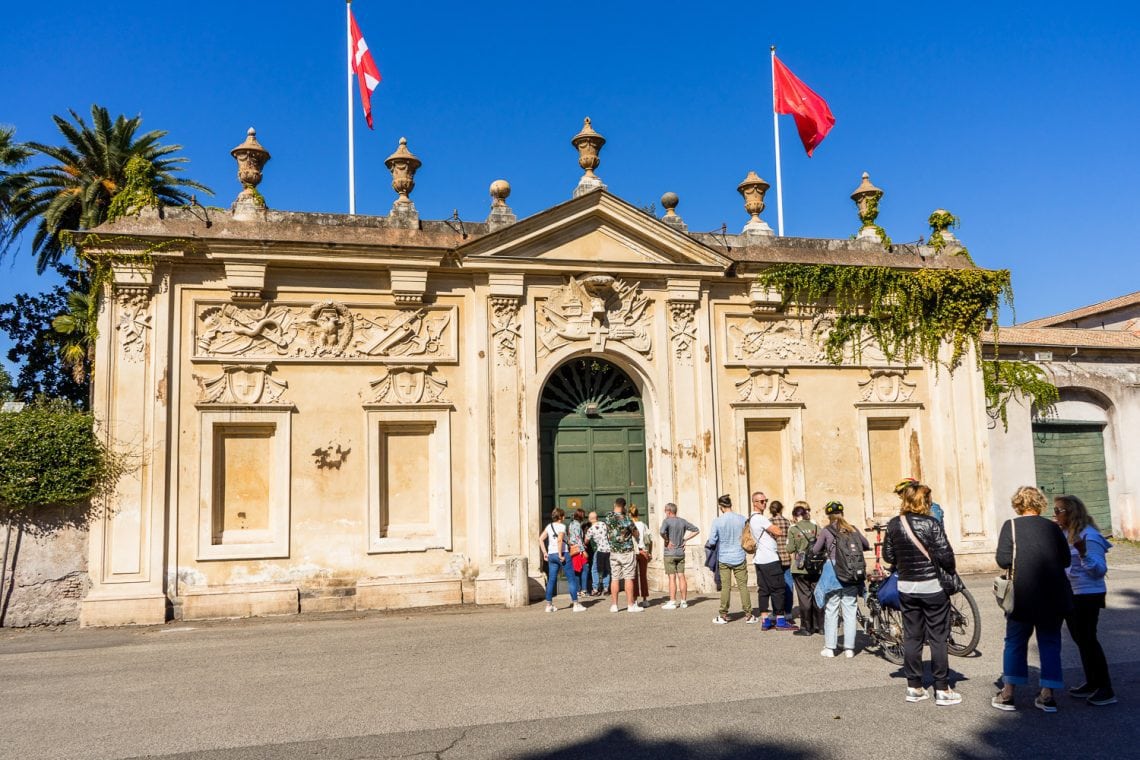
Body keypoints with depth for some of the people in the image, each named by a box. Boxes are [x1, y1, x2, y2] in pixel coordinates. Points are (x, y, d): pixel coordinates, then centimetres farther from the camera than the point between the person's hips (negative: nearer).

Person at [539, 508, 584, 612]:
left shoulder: (549, 526, 12)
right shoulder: (562, 526, -8)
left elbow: (541, 539, 8)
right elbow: (559, 540, -22)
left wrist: (545, 553, 9)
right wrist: (560, 555, -17)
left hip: (551, 555, 7)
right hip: (563, 554, -7)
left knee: (551, 580, 11)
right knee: (572, 579, 1)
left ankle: (549, 605, 12)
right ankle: (576, 604, 2)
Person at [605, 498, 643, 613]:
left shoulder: (608, 518, -2)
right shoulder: (626, 520, -15)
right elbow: (636, 534, -2)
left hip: (614, 552, 4)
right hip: (627, 552, -4)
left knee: (614, 578, 7)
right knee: (628, 578, 0)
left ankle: (614, 605, 9)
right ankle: (631, 605, 2)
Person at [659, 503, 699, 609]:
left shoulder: (667, 521, -11)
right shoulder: (682, 522, 6)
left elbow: (662, 532, -30)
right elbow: (696, 530, 12)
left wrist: (667, 541, -14)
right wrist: (685, 539, 8)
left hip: (670, 553, -5)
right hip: (681, 553, 5)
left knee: (672, 578, -3)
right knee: (681, 577, 9)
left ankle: (672, 602, -1)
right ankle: (683, 601, 13)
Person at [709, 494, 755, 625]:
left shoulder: (717, 522, -11)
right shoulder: (742, 519, -7)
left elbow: (712, 541, -8)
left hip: (724, 558, -1)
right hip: (739, 558, 1)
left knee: (725, 587, 4)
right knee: (743, 586, 7)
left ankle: (723, 615, 9)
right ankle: (748, 615, 10)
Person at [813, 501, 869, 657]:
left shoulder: (826, 531, -4)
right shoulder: (853, 530, 6)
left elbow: (815, 550, 1)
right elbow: (866, 546, 14)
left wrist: (817, 540, 20)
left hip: (833, 571, -3)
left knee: (831, 610, 5)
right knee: (850, 611, 8)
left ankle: (830, 648, 8)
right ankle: (849, 648, 10)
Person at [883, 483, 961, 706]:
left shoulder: (894, 524, -1)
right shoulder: (931, 523, -13)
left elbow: (888, 555, 4)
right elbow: (945, 554, -15)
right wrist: (951, 570, 4)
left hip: (906, 587, 4)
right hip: (932, 586, -4)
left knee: (911, 636, 10)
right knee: (938, 638, 4)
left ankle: (914, 687, 16)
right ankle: (942, 689, 8)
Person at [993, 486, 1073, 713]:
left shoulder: (1011, 526, -6)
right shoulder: (1053, 527, 2)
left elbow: (1003, 560, -12)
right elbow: (1065, 560, 5)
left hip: (1023, 595, -2)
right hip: (1053, 597, 2)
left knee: (1015, 642, 9)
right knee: (1050, 643, 11)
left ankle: (1007, 694, 11)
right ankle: (1047, 696, 10)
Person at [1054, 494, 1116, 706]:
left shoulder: (1089, 536, -18)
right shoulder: (1064, 533, 8)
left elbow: (1100, 569, -21)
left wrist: (1083, 553, -36)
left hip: (1087, 595, -9)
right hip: (1069, 594, 9)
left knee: (1087, 640, -6)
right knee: (1080, 640, 16)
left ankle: (1106, 690, 1)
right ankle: (1092, 683, 27)